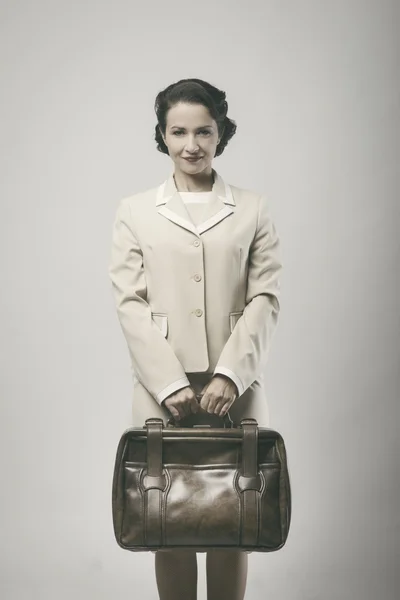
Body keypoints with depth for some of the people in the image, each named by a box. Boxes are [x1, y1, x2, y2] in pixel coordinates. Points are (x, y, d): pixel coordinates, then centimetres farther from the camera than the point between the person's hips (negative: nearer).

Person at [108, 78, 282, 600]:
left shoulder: (253, 209, 8)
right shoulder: (134, 212, 7)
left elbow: (265, 299, 1)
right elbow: (130, 303, 0)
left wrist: (230, 375, -12)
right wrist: (170, 383, -12)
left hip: (236, 388, 1)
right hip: (163, 390, 0)